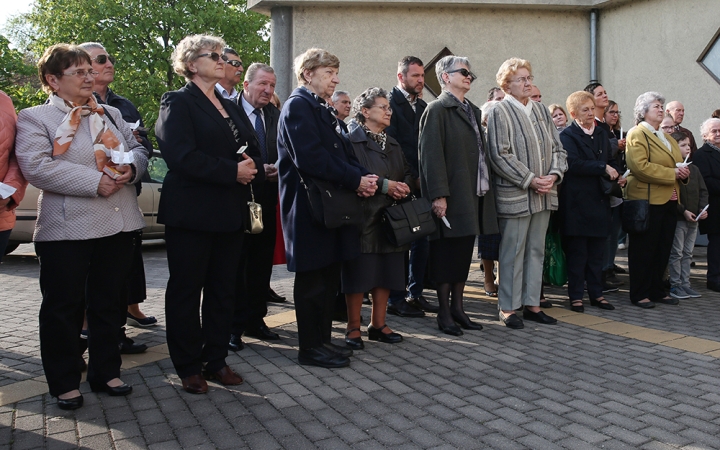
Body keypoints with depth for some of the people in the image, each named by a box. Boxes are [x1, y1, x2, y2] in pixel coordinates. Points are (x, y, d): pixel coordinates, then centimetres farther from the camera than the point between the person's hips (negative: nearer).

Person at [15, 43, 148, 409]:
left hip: (118, 226, 5)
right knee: (63, 309, 5)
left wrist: (131, 168, -9)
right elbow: (37, 166, -16)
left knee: (109, 304, 13)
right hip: (66, 229, -5)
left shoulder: (111, 114, 17)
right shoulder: (34, 118, -2)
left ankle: (105, 373, 27)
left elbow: (138, 150, 16)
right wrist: (96, 182, -21)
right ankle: (64, 383, 20)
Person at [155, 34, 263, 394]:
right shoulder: (177, 103, -4)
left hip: (230, 213, 7)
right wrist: (233, 171, -18)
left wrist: (252, 167, -8)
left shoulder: (230, 106, 18)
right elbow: (181, 155, -18)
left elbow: (253, 150, 15)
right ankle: (188, 367, 15)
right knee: (186, 291, 4)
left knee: (223, 290, 11)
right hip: (191, 212, -7)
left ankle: (216, 361, 23)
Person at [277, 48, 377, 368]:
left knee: (329, 277, 14)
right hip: (310, 206, -9)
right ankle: (310, 348, 9)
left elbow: (342, 153, 18)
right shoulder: (298, 105, -10)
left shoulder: (322, 110, 19)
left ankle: (323, 339, 24)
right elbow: (309, 158, -22)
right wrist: (356, 180, -17)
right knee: (312, 279, -1)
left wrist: (363, 177, -3)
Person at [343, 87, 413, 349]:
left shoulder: (393, 144, 19)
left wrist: (404, 186, -4)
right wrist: (384, 185, -18)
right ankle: (353, 328, 10)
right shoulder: (352, 141, -6)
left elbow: (407, 172, 18)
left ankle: (378, 324, 20)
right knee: (359, 272, -2)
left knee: (386, 272, 8)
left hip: (390, 219, 7)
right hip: (362, 217, -7)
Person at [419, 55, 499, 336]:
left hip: (473, 195, 8)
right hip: (451, 197, -8)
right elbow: (431, 155, -14)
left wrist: (486, 187, 12)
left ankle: (458, 307, 23)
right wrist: (438, 195, -20)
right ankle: (444, 314, 10)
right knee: (446, 254, 0)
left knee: (464, 252, 13)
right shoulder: (437, 110, -7)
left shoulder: (473, 111, 18)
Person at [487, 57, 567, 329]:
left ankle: (531, 304, 21)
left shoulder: (542, 111, 14)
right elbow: (500, 155, -14)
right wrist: (530, 180, -16)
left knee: (536, 250, 11)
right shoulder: (500, 113, -7)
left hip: (544, 195, 7)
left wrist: (554, 174, -4)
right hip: (515, 195, -7)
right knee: (513, 253, -1)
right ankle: (508, 307, 9)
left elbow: (557, 147, 14)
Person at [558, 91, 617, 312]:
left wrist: (614, 176, 2)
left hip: (599, 201, 6)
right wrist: (603, 168, -16)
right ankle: (576, 296, 8)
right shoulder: (567, 135, -5)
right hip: (577, 202, -6)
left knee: (596, 252, 9)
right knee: (577, 252, 0)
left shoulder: (601, 135, 17)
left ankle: (596, 294, 18)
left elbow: (609, 160, 23)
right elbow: (573, 163, -19)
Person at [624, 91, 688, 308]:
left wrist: (682, 172, 2)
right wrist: (672, 174, -19)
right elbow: (640, 167, -20)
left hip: (669, 200, 8)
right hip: (647, 201, -8)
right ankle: (639, 294, 6)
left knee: (663, 250, 11)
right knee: (644, 250, -2)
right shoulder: (636, 134, -7)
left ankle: (656, 290, 21)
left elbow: (676, 164, 25)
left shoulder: (667, 137, 21)